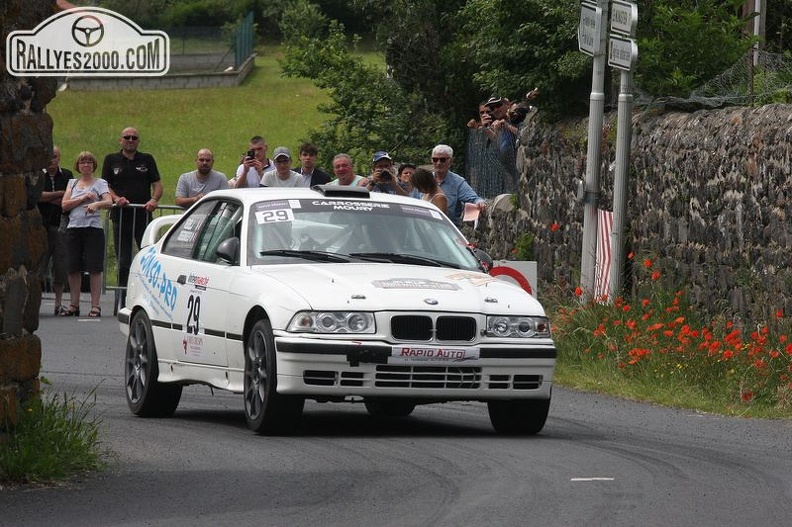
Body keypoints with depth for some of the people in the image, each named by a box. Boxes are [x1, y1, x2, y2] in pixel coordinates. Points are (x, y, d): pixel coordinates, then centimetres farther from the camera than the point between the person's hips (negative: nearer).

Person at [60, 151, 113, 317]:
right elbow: (64, 205, 5)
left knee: (94, 269, -6)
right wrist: (84, 198, -7)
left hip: (93, 228, -4)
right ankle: (73, 305, 9)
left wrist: (97, 204, -32)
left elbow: (109, 202, -10)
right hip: (73, 228, 4)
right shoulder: (72, 183, 17)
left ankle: (95, 306, -5)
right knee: (73, 269, 2)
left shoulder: (100, 183, 6)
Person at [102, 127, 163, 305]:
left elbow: (157, 184, 8)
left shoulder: (147, 160, 11)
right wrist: (116, 198, -13)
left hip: (143, 216, 0)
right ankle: (124, 297, 7)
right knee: (123, 261, 3)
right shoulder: (111, 160, 10)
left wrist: (154, 199, -12)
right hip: (121, 216, 0)